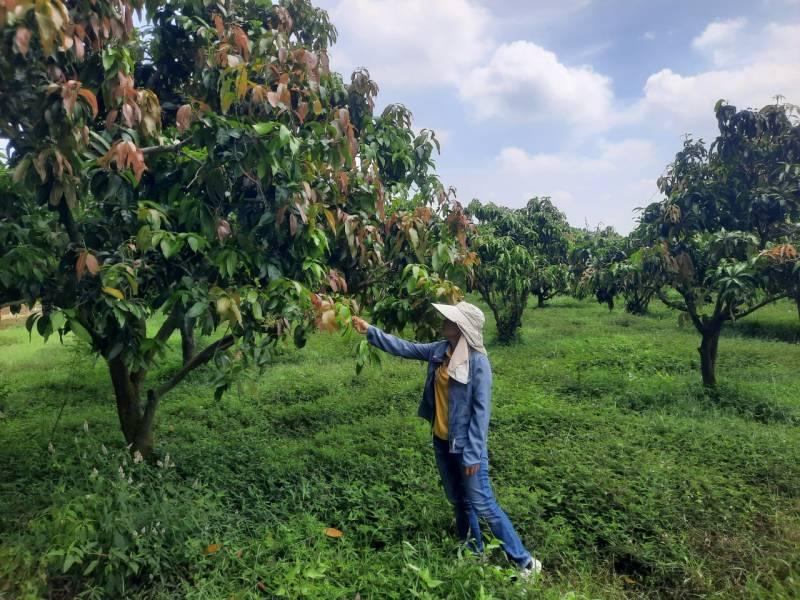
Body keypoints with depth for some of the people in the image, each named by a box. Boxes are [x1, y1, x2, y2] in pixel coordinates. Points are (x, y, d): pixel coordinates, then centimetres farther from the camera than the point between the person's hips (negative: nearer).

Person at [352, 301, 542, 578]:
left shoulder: (478, 361, -22)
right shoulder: (440, 351, -2)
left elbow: (481, 409, -20)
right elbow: (404, 348, 8)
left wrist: (473, 454, -18)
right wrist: (370, 331, 5)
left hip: (466, 445, -7)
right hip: (441, 441, 7)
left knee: (483, 505, 0)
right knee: (458, 501, 21)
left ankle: (524, 560, 18)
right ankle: (474, 552, 41)